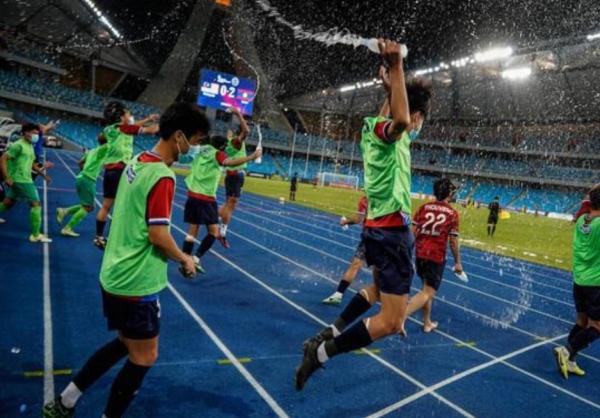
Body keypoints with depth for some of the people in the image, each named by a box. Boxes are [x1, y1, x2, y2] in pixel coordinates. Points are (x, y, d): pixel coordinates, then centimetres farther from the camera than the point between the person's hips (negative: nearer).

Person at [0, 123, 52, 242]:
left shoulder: (30, 146, 14)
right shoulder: (18, 145, -14)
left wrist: (42, 173, 20)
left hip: (20, 180, 10)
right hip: (21, 180, -10)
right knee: (36, 203, -9)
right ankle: (36, 235, -3)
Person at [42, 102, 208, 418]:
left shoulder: (136, 162, 5)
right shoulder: (162, 176, -22)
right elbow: (158, 235, -23)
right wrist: (184, 259, -7)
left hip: (115, 274, 9)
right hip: (136, 284, -9)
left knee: (126, 343, 25)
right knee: (144, 357, 9)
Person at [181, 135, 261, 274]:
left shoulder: (201, 150, 14)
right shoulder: (218, 154, -7)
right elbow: (230, 162, -28)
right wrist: (252, 156, -30)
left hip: (192, 194, 7)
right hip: (206, 198, -7)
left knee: (192, 230, 10)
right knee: (213, 232, 0)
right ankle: (196, 259, -8)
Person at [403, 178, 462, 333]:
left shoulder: (424, 207, 4)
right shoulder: (452, 213, -5)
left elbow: (412, 232, 2)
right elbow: (453, 241, -4)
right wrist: (457, 262, 6)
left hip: (420, 253, 5)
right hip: (436, 257, -5)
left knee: (427, 288, 22)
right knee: (428, 292, -1)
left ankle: (427, 323, 30)